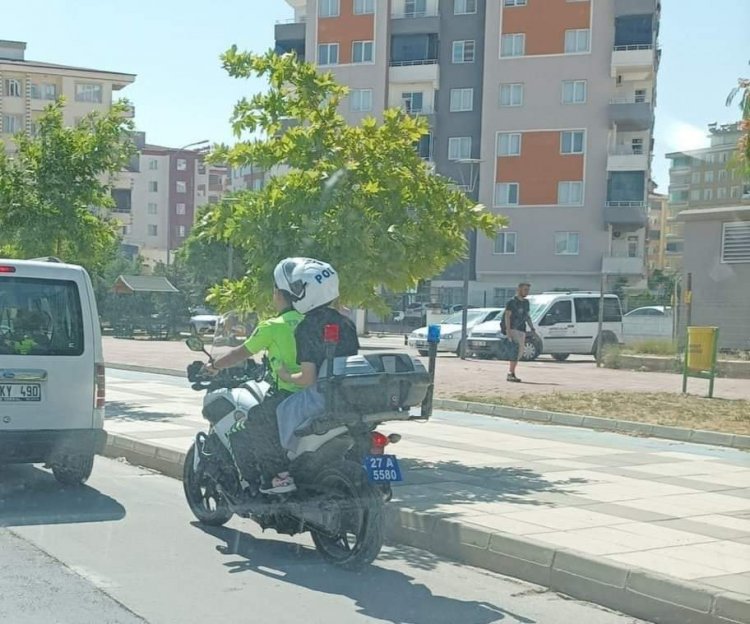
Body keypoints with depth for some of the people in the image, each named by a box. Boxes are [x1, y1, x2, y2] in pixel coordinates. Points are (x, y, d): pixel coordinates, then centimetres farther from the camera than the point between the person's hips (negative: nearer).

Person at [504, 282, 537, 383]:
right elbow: (507, 316, -10)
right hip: (513, 329, -8)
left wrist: (532, 328, 18)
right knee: (517, 347, -23)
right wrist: (508, 330, -20)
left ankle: (511, 373, 16)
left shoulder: (526, 302, 18)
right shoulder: (512, 302, -5)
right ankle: (511, 373, -27)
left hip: (522, 330, 8)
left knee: (520, 350, 7)